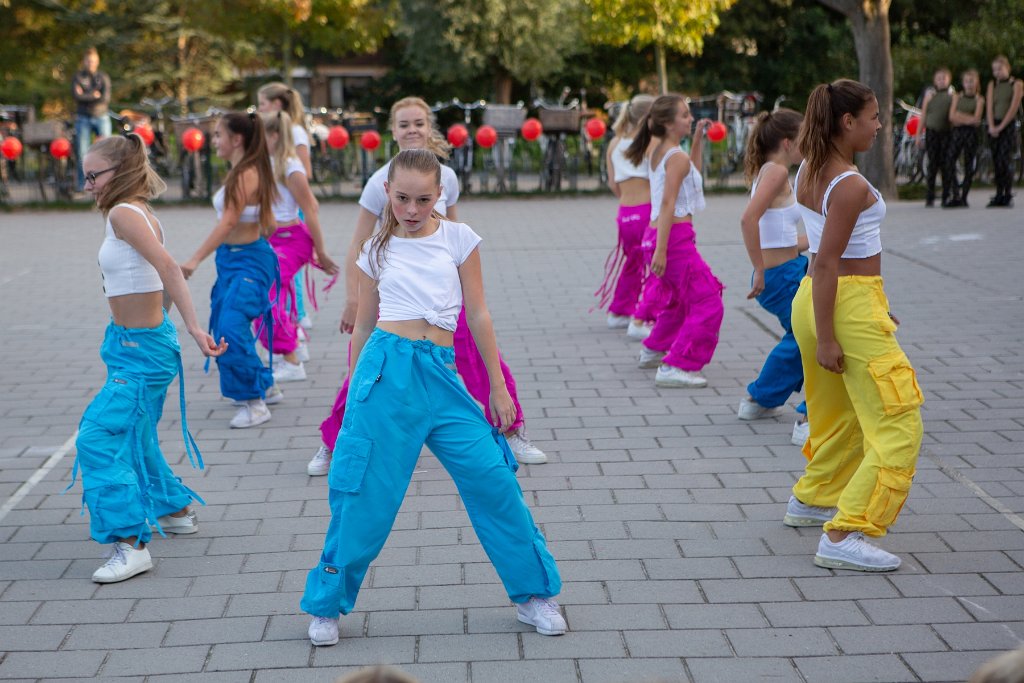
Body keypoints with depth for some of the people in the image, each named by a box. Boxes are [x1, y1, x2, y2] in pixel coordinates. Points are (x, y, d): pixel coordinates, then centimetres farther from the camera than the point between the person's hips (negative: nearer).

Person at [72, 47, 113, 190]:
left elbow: (106, 98, -7)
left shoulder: (103, 77, 7)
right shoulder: (78, 77, 7)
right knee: (82, 152, -2)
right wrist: (94, 96, -8)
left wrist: (85, 97, -8)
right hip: (83, 119, 0)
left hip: (101, 117, 0)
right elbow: (76, 95, -8)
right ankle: (82, 186, 2)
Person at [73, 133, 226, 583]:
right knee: (133, 436, 23)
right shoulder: (142, 215, 9)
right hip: (133, 344, 10)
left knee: (98, 438, -13)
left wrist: (193, 326, -36)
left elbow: (168, 268, -28)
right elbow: (166, 278, 14)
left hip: (142, 348, -10)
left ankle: (131, 544, -14)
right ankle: (174, 509, 41)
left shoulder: (124, 213, -17)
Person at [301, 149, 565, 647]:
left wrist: (498, 387, 9)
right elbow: (363, 327, 15)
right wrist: (354, 393, 16)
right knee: (366, 493, 0)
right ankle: (326, 606, 16)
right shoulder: (377, 250, 10)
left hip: (441, 373, 1)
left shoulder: (458, 238, 8)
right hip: (387, 368, -1)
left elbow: (478, 315, 9)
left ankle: (533, 593, 14)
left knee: (493, 479, -2)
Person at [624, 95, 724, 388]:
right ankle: (674, 368, -14)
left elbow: (692, 173, 30)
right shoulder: (677, 157, -14)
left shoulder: (657, 152, 13)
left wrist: (698, 139, 22)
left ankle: (653, 350, 45)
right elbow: (668, 204, -21)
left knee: (678, 298, 30)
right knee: (707, 303, -8)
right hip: (676, 235, -10)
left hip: (659, 233, 10)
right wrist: (661, 250, -24)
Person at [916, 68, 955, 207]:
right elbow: (923, 115, 12)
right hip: (932, 132, 1)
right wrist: (918, 135, 8)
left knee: (946, 165, -1)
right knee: (932, 164, -1)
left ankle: (946, 197, 6)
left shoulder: (953, 95, 6)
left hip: (947, 133, -1)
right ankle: (929, 197, 4)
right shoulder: (930, 95, 10)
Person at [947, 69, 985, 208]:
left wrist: (959, 116, -6)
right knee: (950, 162, -10)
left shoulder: (979, 99, 3)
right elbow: (951, 117, 2)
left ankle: (964, 197, 4)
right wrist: (969, 119, -6)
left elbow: (976, 119, -8)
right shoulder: (957, 96, 12)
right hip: (957, 132, 2)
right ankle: (956, 196, -5)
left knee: (969, 166, -1)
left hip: (971, 133, -2)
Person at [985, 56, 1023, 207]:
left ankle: (1008, 196, -10)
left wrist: (1001, 127, -12)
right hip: (994, 127, 5)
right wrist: (992, 126, -9)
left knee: (1003, 161, -15)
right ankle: (999, 196, 6)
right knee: (996, 162, 2)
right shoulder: (992, 84, 14)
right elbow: (989, 106, 5)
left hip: (1008, 125, -5)